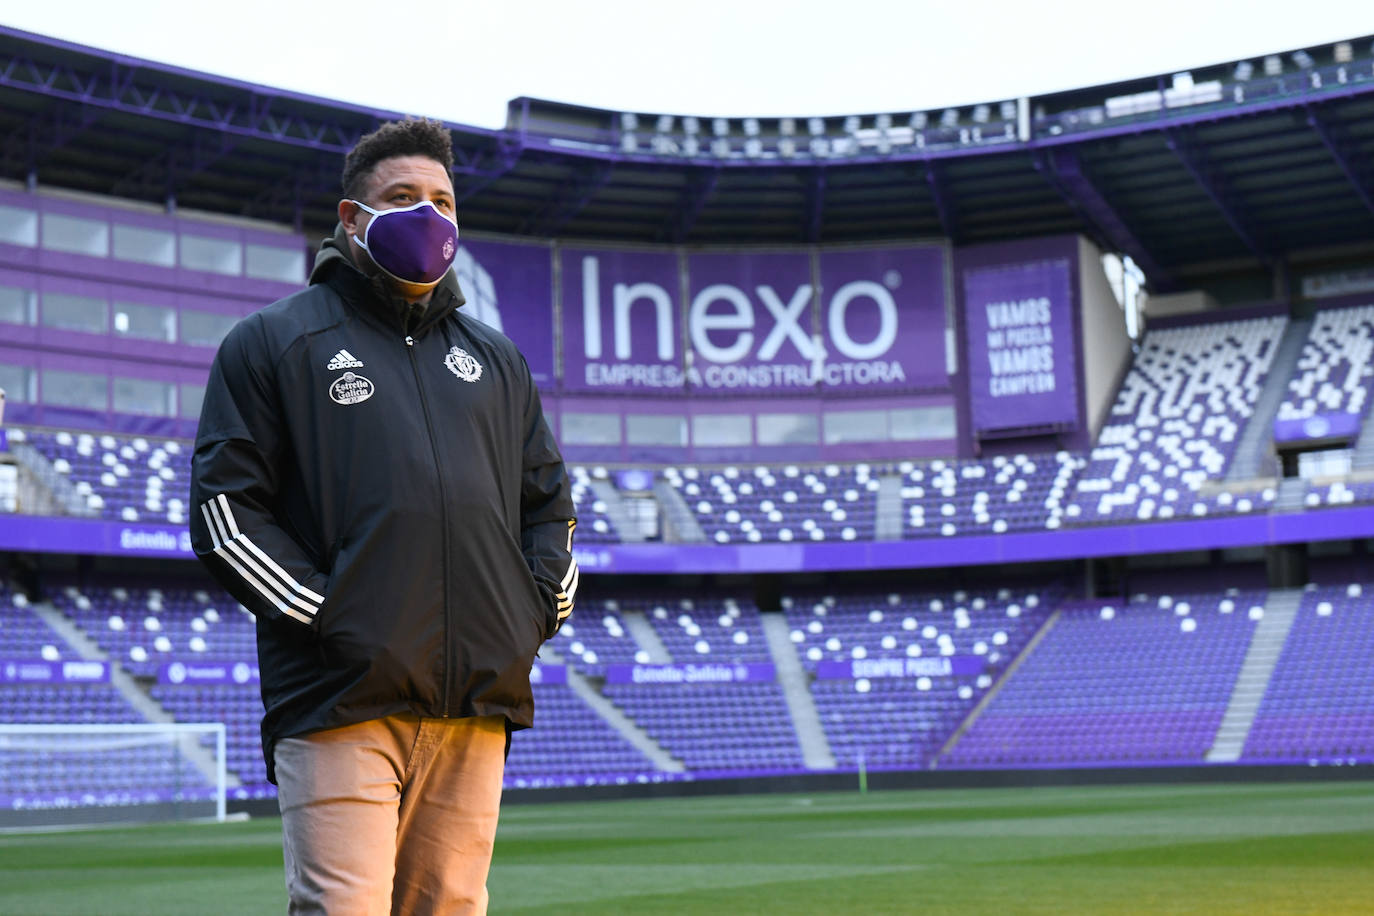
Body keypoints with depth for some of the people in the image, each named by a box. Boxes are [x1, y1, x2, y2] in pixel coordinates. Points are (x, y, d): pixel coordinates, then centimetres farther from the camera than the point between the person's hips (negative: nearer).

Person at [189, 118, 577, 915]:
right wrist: (322, 613, -10)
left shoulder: (496, 359, 23)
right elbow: (226, 507, 0)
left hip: (479, 701, 5)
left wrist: (541, 610, 8)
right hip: (344, 699, -4)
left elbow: (551, 503, 26)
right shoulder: (275, 342, 8)